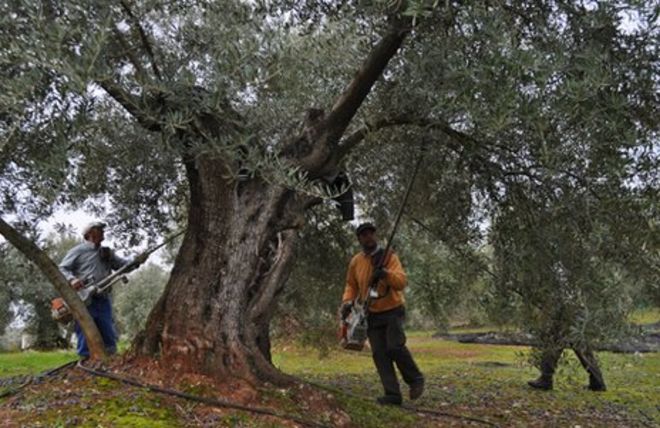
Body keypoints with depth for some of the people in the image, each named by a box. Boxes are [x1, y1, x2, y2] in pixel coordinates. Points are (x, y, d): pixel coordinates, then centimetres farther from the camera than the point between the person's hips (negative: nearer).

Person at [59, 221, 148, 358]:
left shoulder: (107, 253, 18)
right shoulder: (78, 251, 1)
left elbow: (123, 265, 12)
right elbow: (62, 269, -3)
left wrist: (136, 261, -7)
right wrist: (72, 279, -23)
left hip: (103, 301, 6)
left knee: (109, 340, 7)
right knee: (85, 339, -2)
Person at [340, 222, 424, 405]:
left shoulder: (389, 256, -9)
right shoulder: (356, 262, 3)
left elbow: (401, 282, -20)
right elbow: (351, 286, 15)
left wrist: (385, 273, -38)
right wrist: (347, 302, -3)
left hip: (393, 311, -4)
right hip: (372, 315, 4)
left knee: (395, 347, -18)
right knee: (379, 354, -2)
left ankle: (415, 379, 6)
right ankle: (393, 394, 4)